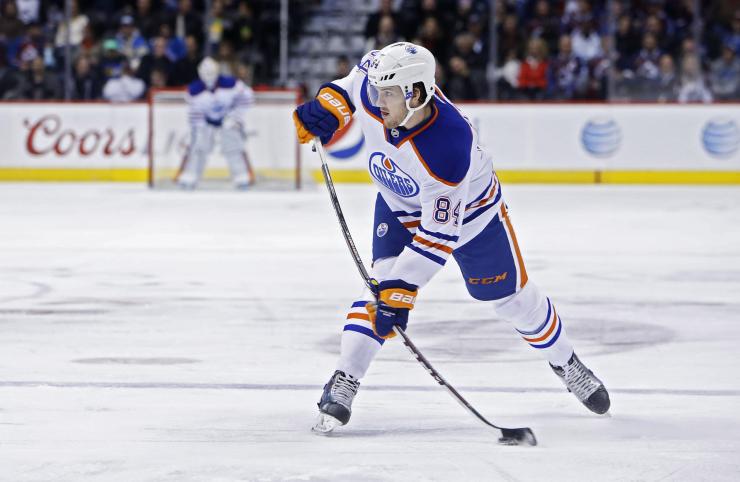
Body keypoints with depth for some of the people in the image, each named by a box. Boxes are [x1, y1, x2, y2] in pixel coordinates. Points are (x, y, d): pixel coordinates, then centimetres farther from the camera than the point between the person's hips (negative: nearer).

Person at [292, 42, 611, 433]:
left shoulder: (446, 148, -44)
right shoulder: (372, 89, -30)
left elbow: (439, 233, -38)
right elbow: (354, 80, -1)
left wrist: (404, 283, -40)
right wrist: (327, 104, -14)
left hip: (469, 208, -4)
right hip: (399, 205, 4)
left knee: (510, 295, 10)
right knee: (384, 282, -18)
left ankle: (565, 362, 34)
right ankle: (343, 383, -20)